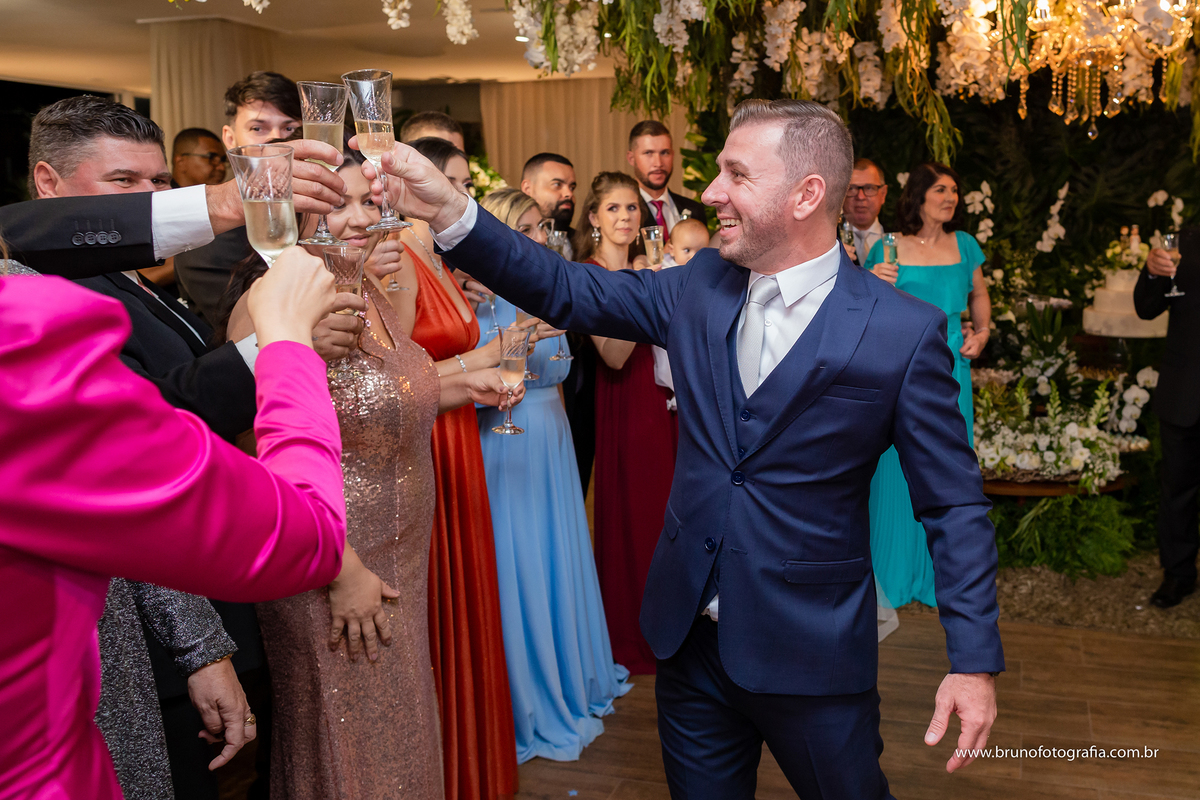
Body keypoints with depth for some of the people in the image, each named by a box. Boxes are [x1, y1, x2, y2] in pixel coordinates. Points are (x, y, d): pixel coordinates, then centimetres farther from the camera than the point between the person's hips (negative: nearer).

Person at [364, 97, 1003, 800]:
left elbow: (954, 504, -9)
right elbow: (568, 291, 0)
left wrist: (975, 661, -12)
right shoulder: (703, 286, -1)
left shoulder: (905, 332, -14)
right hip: (691, 634, 4)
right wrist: (449, 211, -11)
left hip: (813, 649, -4)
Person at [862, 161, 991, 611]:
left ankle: (941, 571, 24)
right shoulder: (887, 249, -1)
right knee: (898, 468, 1)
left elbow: (979, 294, 24)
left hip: (950, 371, 3)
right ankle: (897, 573, 18)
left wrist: (982, 331, 9)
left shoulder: (964, 245, 8)